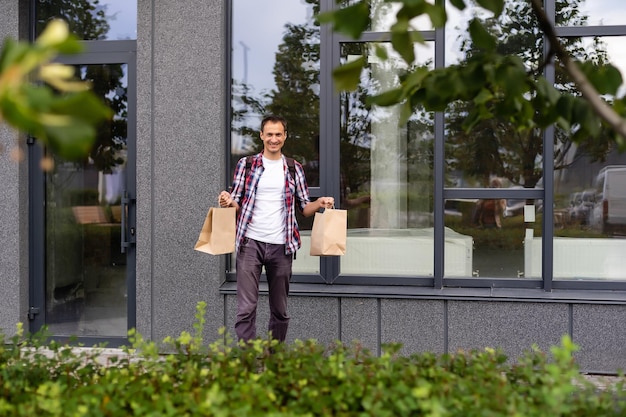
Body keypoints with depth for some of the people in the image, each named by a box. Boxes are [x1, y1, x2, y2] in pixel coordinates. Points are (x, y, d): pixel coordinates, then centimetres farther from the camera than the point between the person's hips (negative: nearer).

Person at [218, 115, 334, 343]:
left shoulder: (294, 169, 10)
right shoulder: (246, 164, 6)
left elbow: (304, 208, 11)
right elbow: (237, 203, 7)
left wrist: (320, 203, -9)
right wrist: (228, 201, -16)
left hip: (281, 246, 2)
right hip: (250, 243, -2)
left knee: (280, 310, 10)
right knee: (246, 307, -6)